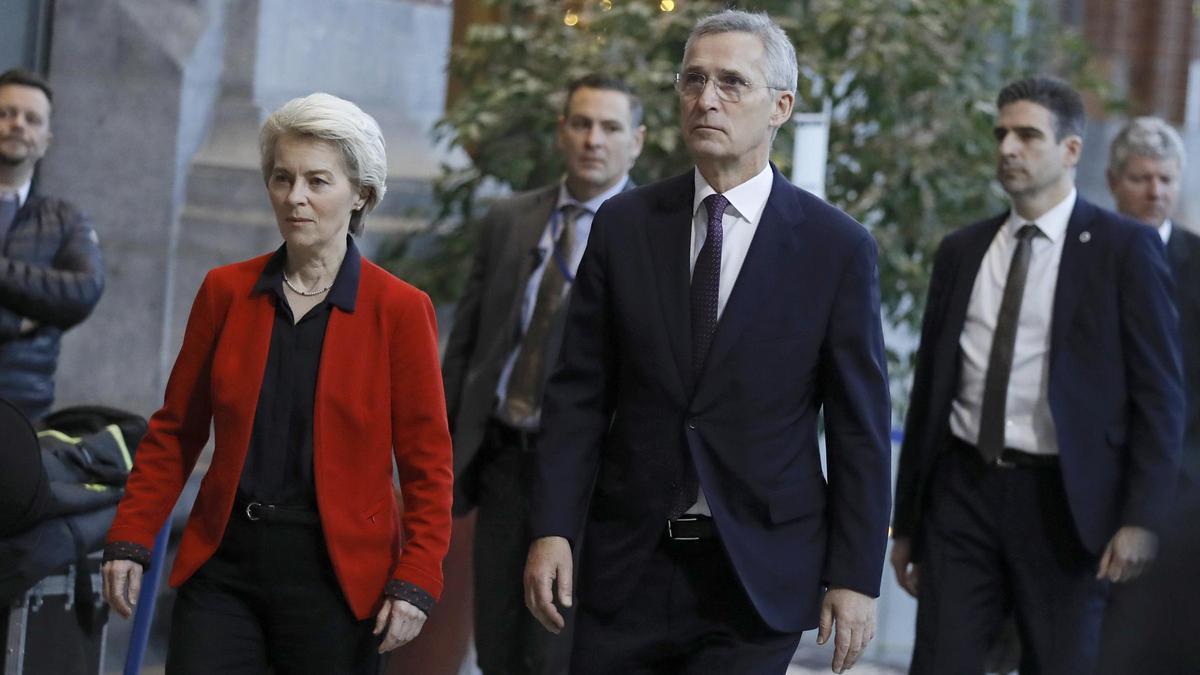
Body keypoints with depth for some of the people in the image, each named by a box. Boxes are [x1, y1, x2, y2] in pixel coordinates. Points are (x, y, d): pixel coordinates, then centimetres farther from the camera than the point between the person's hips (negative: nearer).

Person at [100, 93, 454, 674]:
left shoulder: (400, 310, -3)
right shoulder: (225, 292, 6)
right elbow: (175, 433, 10)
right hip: (222, 563, 2)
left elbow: (427, 465, -2)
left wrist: (414, 582, -11)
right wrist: (129, 542, 1)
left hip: (336, 574, -2)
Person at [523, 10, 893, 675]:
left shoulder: (837, 246, -3)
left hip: (760, 571, -2)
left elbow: (859, 425, -2)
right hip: (629, 563, 2)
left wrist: (855, 575, -5)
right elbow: (579, 391, 4)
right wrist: (551, 529, -5)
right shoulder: (624, 223, 4)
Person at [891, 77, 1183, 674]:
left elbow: (1158, 394, -4)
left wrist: (1141, 518, -13)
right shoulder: (961, 251, 12)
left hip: (1062, 502, -3)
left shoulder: (1123, 249, -1)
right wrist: (906, 521, 15)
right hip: (963, 490, 4)